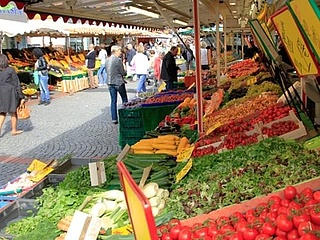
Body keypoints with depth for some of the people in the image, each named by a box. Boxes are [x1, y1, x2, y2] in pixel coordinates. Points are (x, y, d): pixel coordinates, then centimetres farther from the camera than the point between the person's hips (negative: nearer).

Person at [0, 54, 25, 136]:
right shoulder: (10, 70, -9)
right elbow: (17, 84, -8)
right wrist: (21, 97, -5)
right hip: (10, 93, -3)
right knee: (14, 112, 13)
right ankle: (14, 130, 22)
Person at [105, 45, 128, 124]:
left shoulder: (107, 60, 5)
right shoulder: (118, 60, -15)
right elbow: (123, 73, -12)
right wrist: (125, 72, 11)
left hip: (110, 83, 6)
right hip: (118, 82, -6)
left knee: (113, 101, 9)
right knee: (124, 99, 10)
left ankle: (114, 119, 9)